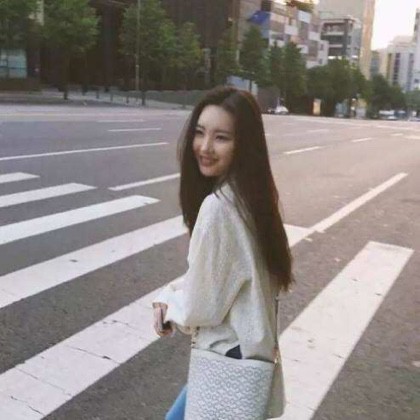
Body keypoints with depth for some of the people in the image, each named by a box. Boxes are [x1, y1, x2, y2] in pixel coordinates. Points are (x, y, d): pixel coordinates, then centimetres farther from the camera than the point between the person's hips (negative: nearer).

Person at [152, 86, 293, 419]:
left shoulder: (218, 206, -29)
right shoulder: (247, 193, 0)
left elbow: (202, 307, -22)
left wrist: (169, 306, -1)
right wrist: (169, 295, -2)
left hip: (230, 357, -9)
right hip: (249, 345, 9)